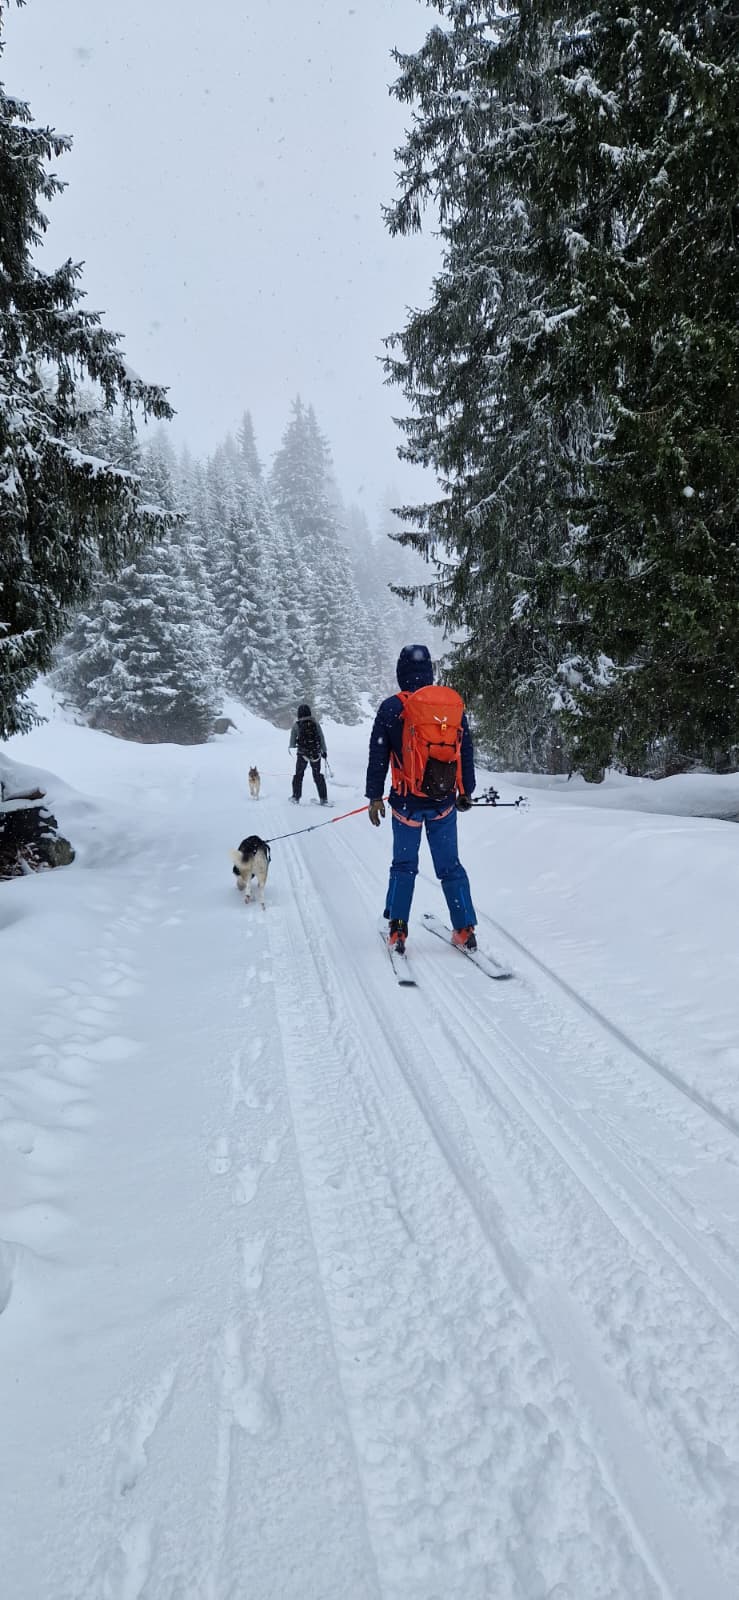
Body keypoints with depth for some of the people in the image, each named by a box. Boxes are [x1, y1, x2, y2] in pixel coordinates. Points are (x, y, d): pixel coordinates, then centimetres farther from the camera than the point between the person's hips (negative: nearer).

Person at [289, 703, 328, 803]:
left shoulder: (296, 725, -6)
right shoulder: (315, 723, -2)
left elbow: (292, 743, -1)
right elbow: (322, 738, 0)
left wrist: (293, 746, 21)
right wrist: (324, 751, 11)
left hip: (302, 753, -1)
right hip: (316, 753, 2)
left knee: (298, 774, 16)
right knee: (318, 775, 12)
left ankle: (296, 797, 17)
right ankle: (323, 798, 8)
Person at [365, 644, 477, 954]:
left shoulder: (391, 708, -6)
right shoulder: (454, 703, 3)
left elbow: (378, 756, -4)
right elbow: (466, 752, 9)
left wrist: (374, 796, 3)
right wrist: (466, 791, 19)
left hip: (407, 801, -2)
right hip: (444, 801, 2)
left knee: (404, 865, 11)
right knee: (450, 865, 11)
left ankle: (397, 930, 10)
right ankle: (464, 929, 12)